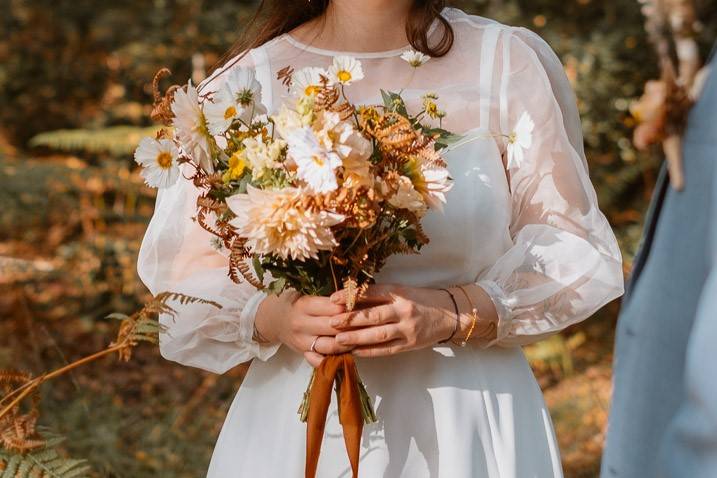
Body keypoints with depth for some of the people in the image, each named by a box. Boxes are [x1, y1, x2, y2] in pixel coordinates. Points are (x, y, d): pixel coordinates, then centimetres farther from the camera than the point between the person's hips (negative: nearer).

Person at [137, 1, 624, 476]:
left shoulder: (512, 63, -5)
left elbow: (577, 254, -3)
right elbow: (183, 278, 1)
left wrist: (454, 314, -19)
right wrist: (270, 318, -20)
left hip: (469, 422, 0)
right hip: (296, 420, 0)